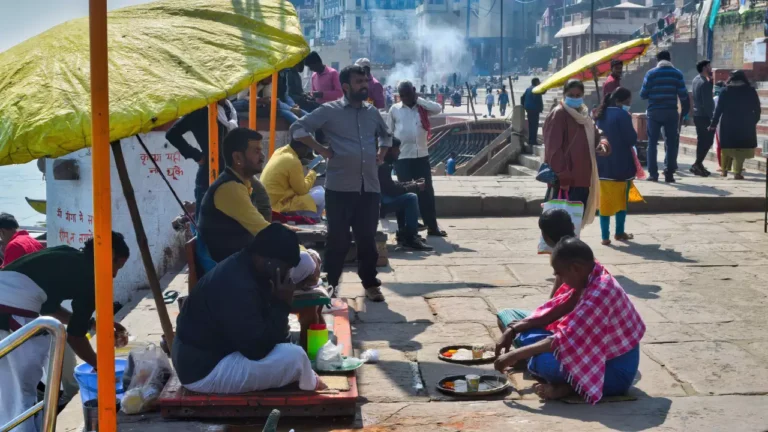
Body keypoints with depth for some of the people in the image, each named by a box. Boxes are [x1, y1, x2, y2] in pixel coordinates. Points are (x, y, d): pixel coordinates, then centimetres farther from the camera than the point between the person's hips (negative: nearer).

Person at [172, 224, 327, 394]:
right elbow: (257, 348, -28)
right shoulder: (236, 287, -30)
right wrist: (282, 305, -22)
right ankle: (310, 384, 12)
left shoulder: (243, 266, 1)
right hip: (204, 370, -11)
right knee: (294, 357, -17)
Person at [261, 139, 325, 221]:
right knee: (321, 195, -4)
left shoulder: (280, 151, 5)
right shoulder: (293, 161, -20)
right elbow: (302, 190, -11)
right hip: (278, 206, -9)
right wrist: (312, 174, 3)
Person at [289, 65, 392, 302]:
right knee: (338, 239, 0)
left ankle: (370, 284, 20)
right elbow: (298, 128, -7)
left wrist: (381, 154, 15)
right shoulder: (330, 110, -3)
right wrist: (321, 150, -10)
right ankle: (329, 285, 11)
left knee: (367, 238, 9)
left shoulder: (372, 112, 13)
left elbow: (386, 135, 32)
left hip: (370, 187, 4)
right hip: (340, 187, -4)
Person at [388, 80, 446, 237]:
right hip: (402, 158, -2)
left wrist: (418, 100, -6)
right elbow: (389, 133, 7)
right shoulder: (394, 109, 3)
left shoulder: (422, 108, 7)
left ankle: (432, 226, 11)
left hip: (422, 156, 2)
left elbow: (437, 109, -11)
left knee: (426, 191, 4)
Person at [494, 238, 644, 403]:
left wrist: (515, 355, -24)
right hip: (599, 353, 10)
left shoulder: (601, 292, -29)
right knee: (528, 335, 5)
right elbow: (558, 309, 7)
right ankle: (566, 383, -8)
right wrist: (514, 329, -2)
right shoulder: (590, 277, -1)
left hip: (616, 370, -10)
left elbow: (566, 338, -30)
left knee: (543, 361, -32)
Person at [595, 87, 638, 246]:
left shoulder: (602, 114, 8)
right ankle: (619, 233, 19)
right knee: (621, 200, 11)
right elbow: (632, 140, -13)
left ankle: (605, 236, 4)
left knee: (605, 200, 7)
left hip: (603, 164, 5)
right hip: (620, 164, -5)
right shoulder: (622, 115, -14)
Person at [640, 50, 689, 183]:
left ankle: (653, 173, 1)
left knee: (652, 143, 6)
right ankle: (669, 174, 3)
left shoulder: (651, 74, -2)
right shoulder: (677, 74, 1)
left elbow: (643, 94, 0)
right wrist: (684, 111, 14)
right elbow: (683, 95, -1)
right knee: (671, 143, 6)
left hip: (654, 112, 0)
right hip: (671, 112, 1)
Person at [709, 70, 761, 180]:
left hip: (728, 124, 1)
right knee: (741, 148, 2)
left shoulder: (726, 91, 1)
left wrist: (714, 124, -1)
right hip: (745, 124, -1)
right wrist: (754, 121, 14)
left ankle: (724, 170, 19)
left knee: (727, 147, 14)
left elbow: (719, 109, -2)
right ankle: (737, 173, -5)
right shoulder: (751, 91, 2)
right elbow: (757, 108, 3)